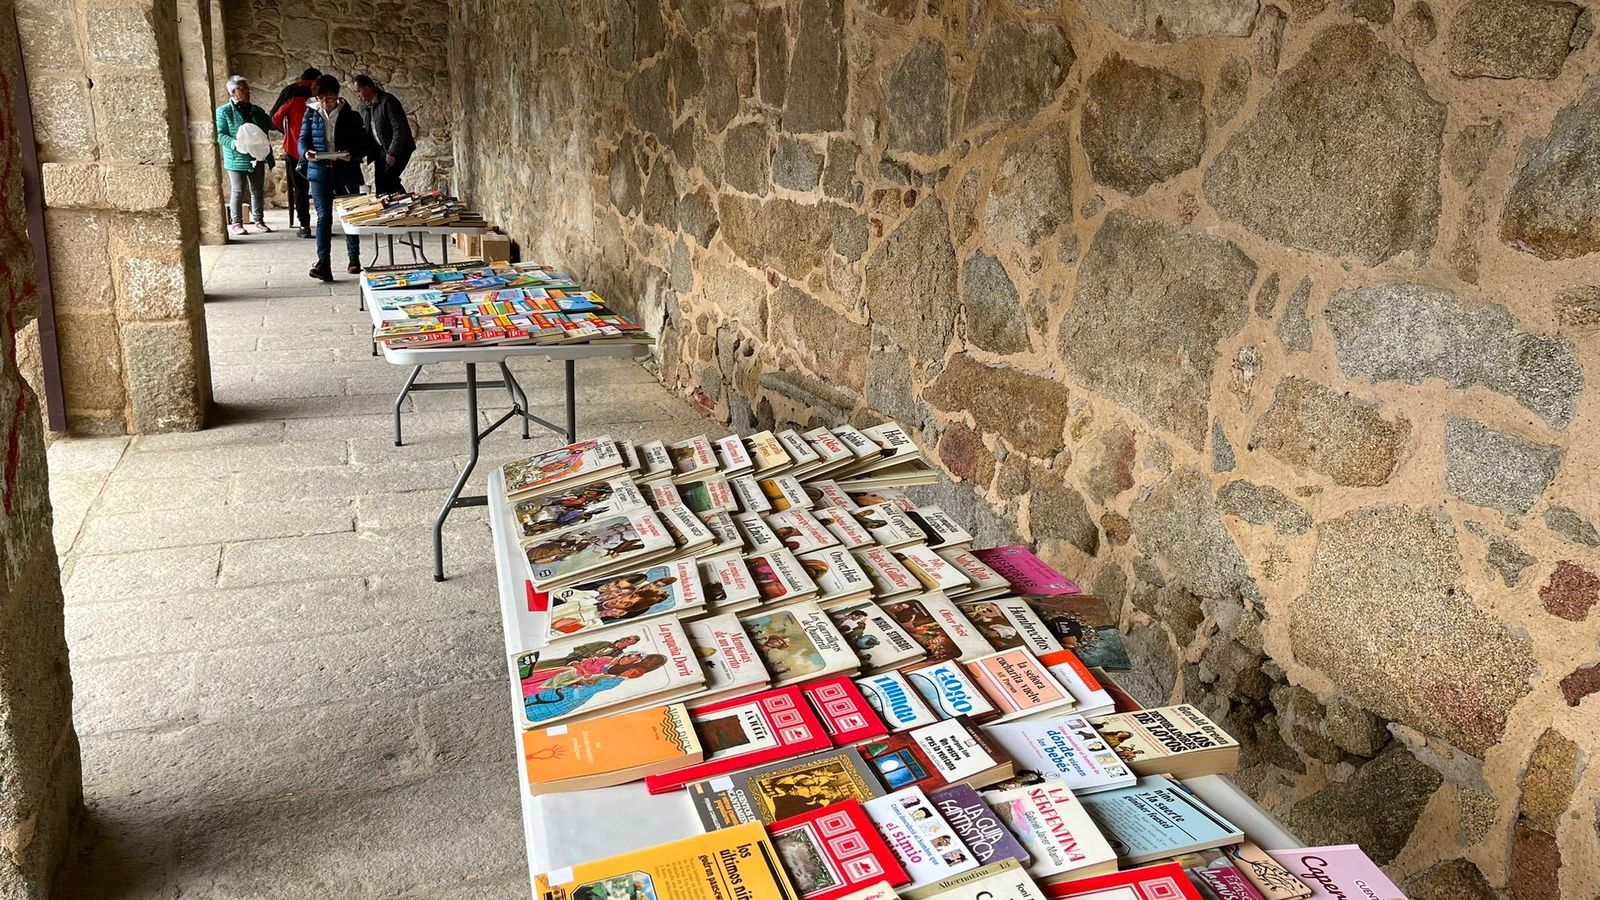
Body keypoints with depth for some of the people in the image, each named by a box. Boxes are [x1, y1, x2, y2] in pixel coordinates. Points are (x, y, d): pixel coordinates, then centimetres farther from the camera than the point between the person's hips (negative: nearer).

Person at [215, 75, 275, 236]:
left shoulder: (257, 111, 10)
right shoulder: (224, 111, -4)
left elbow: (269, 125, 18)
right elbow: (220, 135, -8)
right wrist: (236, 144, -24)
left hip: (257, 158, 5)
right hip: (237, 158, -5)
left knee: (257, 191, 10)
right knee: (238, 191, -1)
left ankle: (259, 220, 20)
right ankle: (236, 223, 7)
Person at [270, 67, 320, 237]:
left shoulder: (291, 91, 2)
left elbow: (275, 117, 0)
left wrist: (287, 131, 16)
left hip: (295, 148, 0)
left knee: (300, 189, 6)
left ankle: (305, 226, 3)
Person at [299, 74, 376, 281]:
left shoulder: (350, 116, 0)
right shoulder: (311, 113, 4)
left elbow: (364, 144, 1)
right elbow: (303, 139, 6)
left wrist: (353, 155, -20)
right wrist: (306, 153, -17)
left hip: (346, 171, 0)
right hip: (320, 171, 0)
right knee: (323, 216, -7)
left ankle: (354, 258, 25)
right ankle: (323, 262, -13)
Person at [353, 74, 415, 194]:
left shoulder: (387, 101, -16)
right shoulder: (364, 105, 10)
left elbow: (400, 129, -20)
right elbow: (366, 130, 18)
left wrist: (392, 153, -21)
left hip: (398, 148, -8)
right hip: (381, 149, 8)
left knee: (388, 179, -19)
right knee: (379, 183, 1)